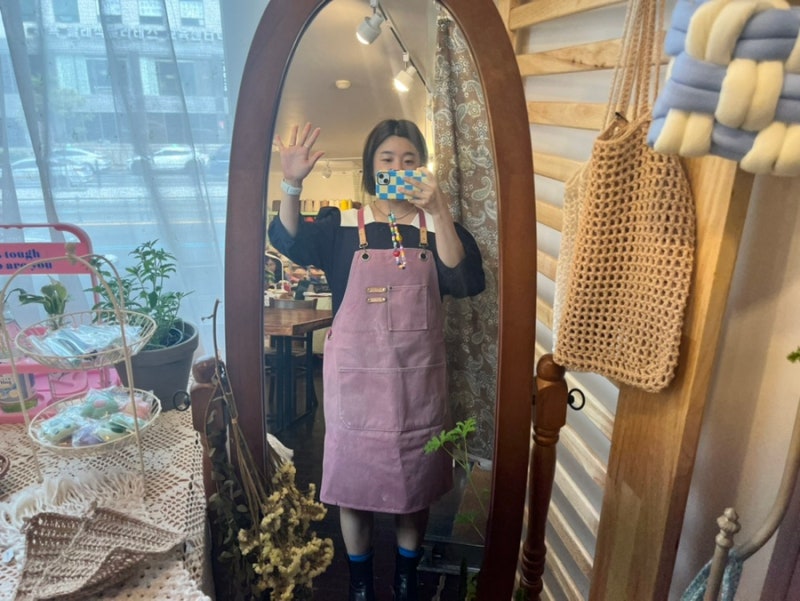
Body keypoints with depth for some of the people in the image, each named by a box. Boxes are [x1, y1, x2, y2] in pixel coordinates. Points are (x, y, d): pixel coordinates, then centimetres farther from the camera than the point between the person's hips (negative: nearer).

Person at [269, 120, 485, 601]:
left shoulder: (438, 227, 2)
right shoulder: (342, 224, 1)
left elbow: (467, 283, -15)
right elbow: (289, 243, -16)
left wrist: (439, 212, -24)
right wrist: (292, 184, -31)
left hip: (419, 379, 1)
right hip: (356, 376, 0)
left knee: (416, 482, 15)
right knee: (354, 478, 11)